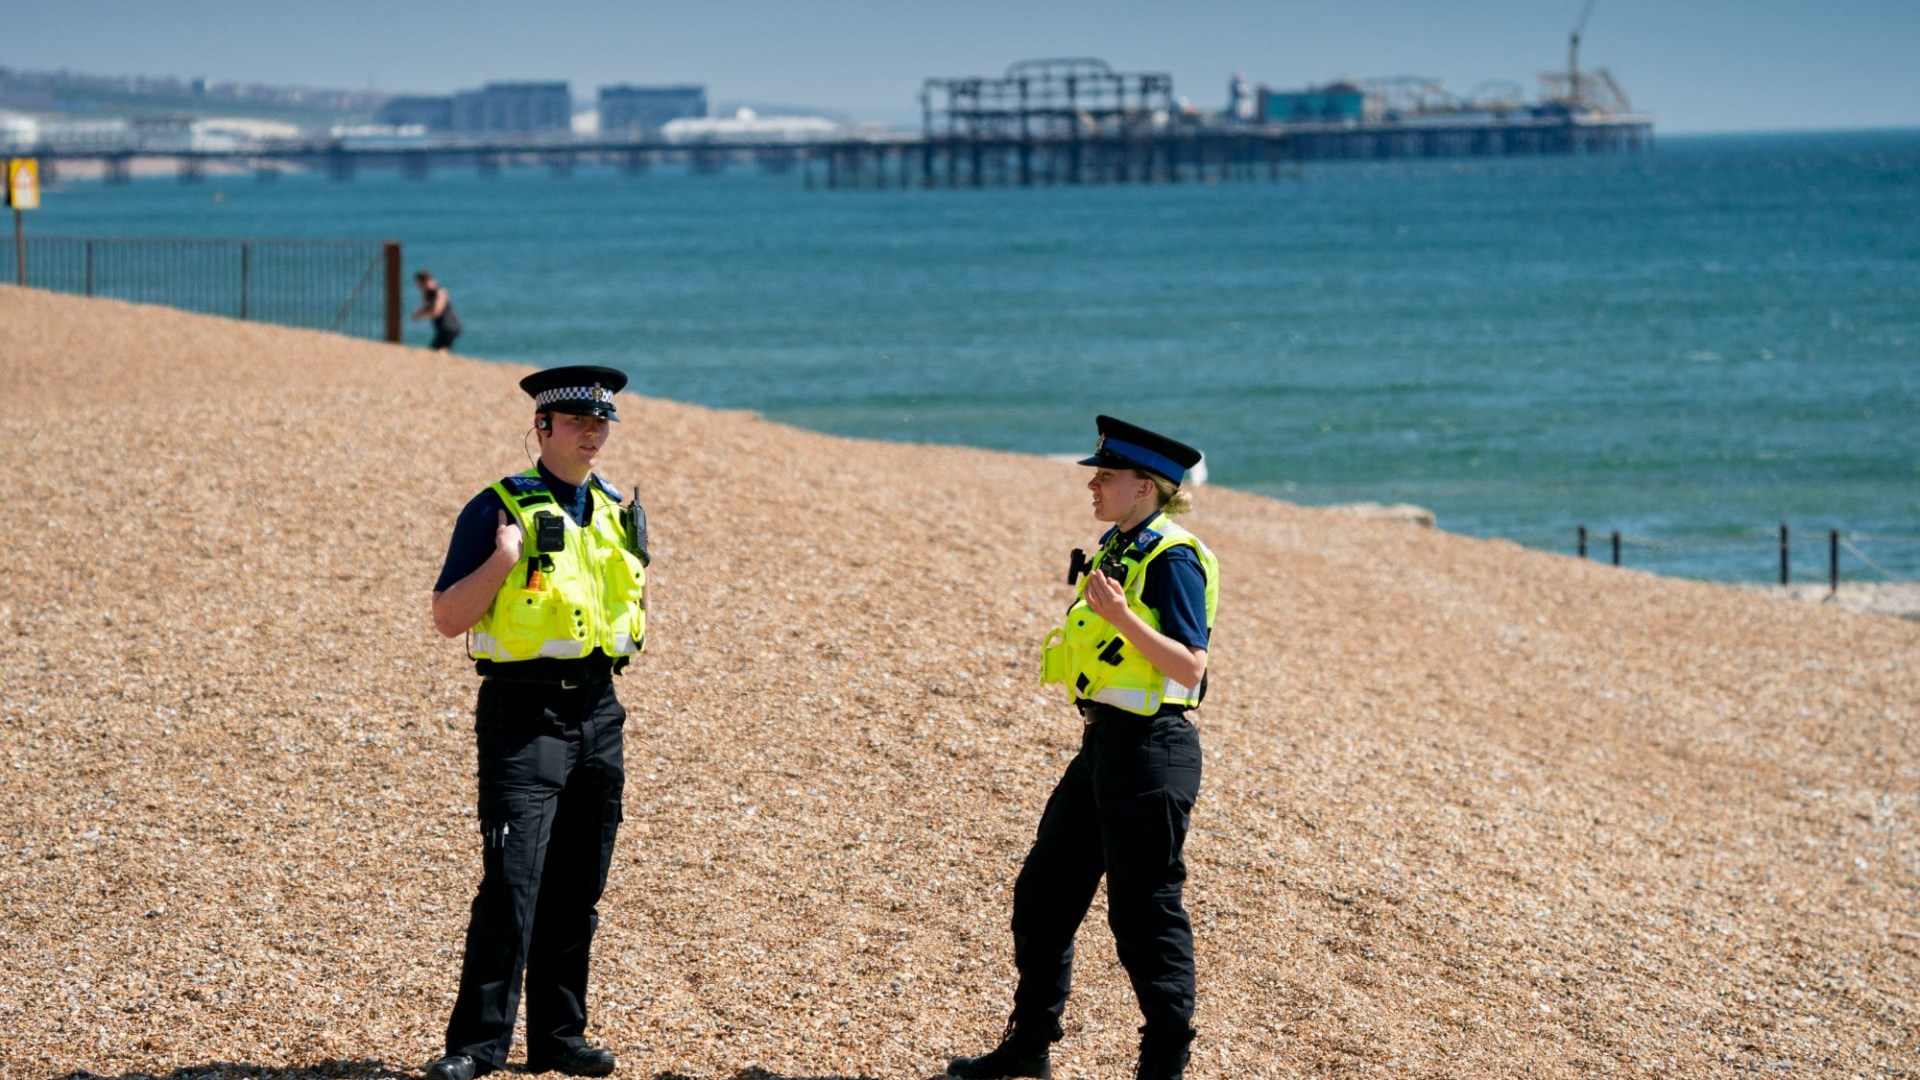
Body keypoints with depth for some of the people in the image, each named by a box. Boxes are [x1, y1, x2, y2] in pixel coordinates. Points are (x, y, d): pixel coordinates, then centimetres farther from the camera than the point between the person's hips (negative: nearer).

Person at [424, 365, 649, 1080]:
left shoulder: (616, 511, 13)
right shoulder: (499, 510, -5)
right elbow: (448, 618, -8)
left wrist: (636, 560, 5)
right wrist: (503, 558, -21)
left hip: (597, 713, 6)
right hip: (525, 716, -6)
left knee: (577, 887, 9)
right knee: (512, 881, -13)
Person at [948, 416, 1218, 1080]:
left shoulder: (1173, 558, -15)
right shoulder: (1118, 550, 13)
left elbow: (1190, 667, -22)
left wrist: (1120, 616, -30)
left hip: (1151, 751, -10)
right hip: (1104, 744, 10)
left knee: (1144, 912, -4)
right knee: (1043, 891, 14)